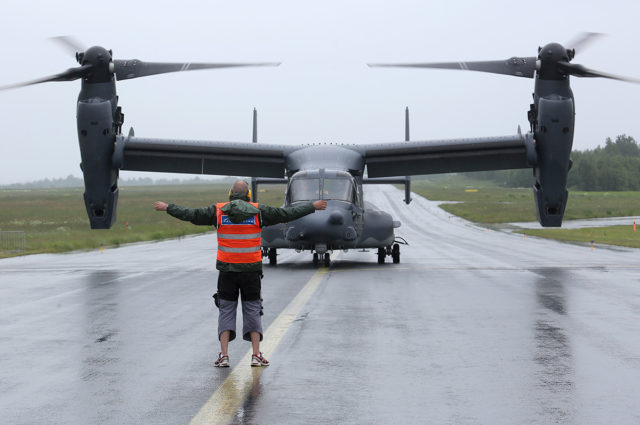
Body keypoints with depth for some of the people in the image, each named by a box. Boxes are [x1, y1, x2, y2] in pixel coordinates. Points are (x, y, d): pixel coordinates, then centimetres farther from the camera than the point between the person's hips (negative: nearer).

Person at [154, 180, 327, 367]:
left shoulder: (218, 211, 1)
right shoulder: (258, 211, -1)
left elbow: (190, 214, 7)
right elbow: (287, 214, 4)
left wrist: (167, 208, 21)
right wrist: (312, 206, 15)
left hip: (226, 269, 0)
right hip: (251, 269, 0)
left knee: (226, 310, 8)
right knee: (252, 310, 9)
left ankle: (223, 355, 0)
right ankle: (256, 355, 4)